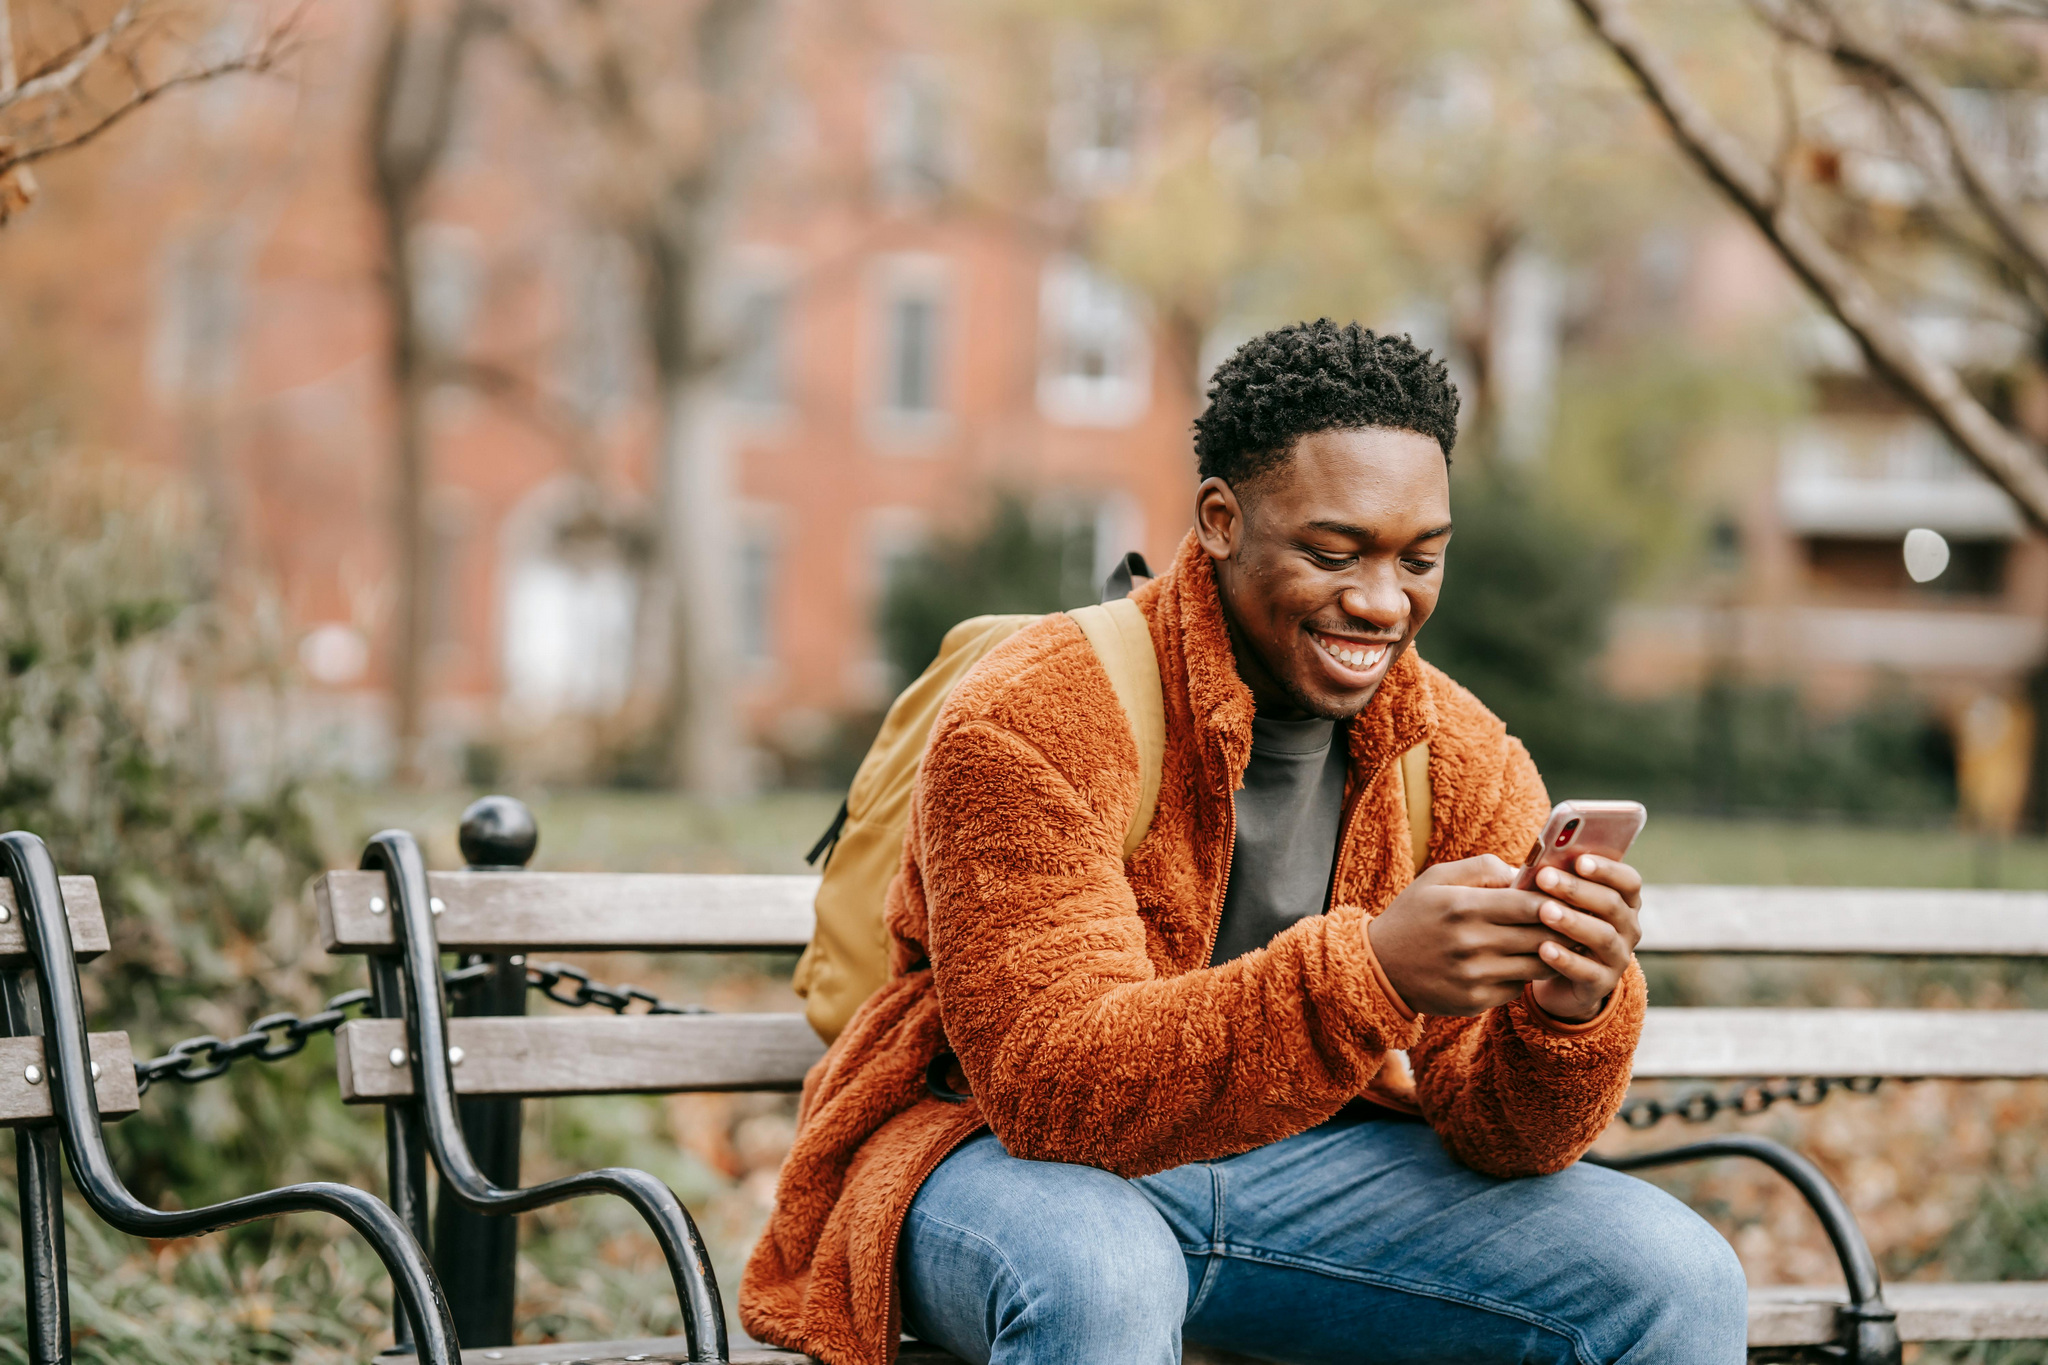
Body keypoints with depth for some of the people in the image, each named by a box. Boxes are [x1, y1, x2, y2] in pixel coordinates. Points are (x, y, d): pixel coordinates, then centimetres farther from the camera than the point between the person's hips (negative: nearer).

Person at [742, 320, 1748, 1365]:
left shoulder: (1466, 762, -4)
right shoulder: (1029, 723, -20)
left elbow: (1496, 1133, -6)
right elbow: (1051, 1085, -29)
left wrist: (1572, 1012, -31)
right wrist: (1369, 973, -42)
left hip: (1306, 1162, 4)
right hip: (1011, 1159, -4)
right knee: (1099, 1275, -39)